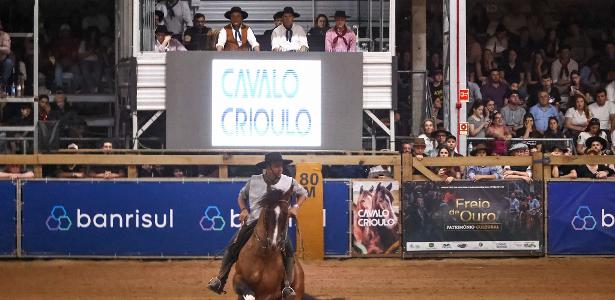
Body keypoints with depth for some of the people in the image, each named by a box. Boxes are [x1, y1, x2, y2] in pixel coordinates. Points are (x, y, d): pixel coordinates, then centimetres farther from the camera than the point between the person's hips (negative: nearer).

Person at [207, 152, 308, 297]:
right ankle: (220, 279, 2)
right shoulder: (253, 181, -4)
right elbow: (241, 196, 14)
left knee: (289, 251, -21)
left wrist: (296, 207, -6)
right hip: (252, 223, 1)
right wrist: (244, 210, -6)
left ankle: (287, 285, -14)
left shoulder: (289, 182, -6)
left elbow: (303, 193, 12)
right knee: (232, 247, -9)